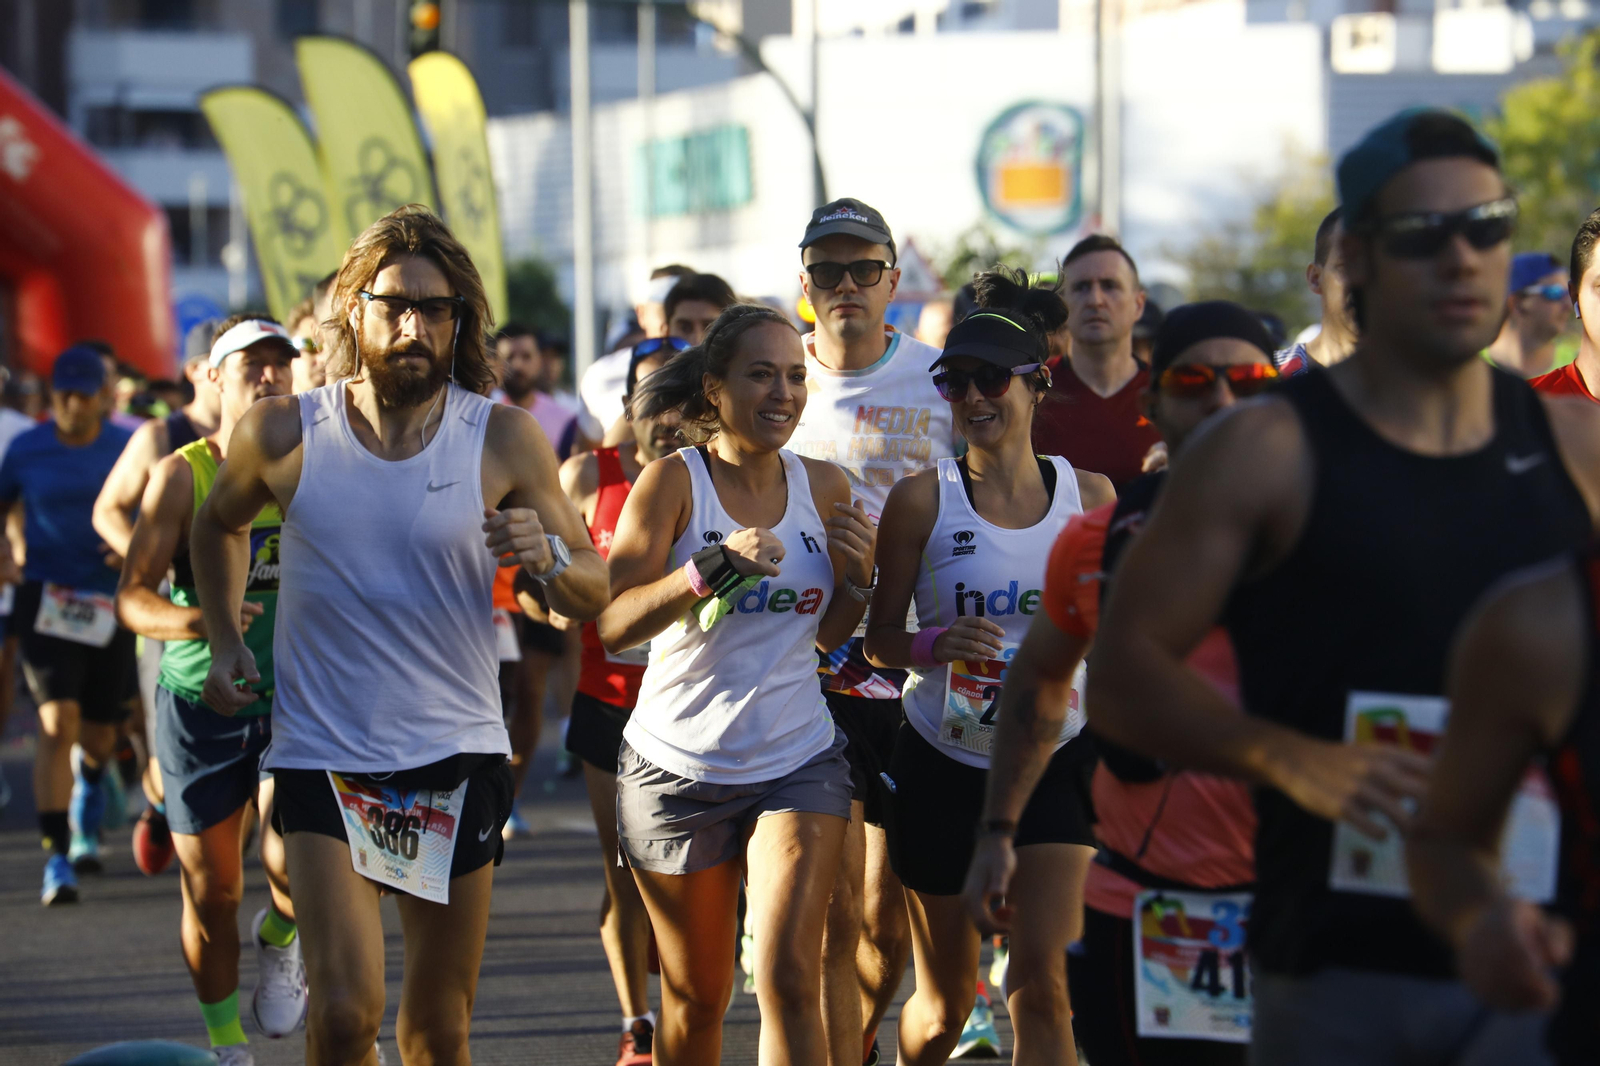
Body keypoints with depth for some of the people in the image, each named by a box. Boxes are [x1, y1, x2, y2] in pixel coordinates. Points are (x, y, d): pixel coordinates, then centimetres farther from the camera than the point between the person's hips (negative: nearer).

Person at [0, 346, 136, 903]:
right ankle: (57, 858, -15)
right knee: (58, 722, -18)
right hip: (45, 599, -1)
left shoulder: (128, 448, 1)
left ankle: (88, 793, 48)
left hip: (109, 603, 1)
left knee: (99, 736, 9)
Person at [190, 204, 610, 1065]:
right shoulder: (283, 433, -3)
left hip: (457, 757, 1)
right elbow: (218, 522, 19)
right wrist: (225, 646, 8)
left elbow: (592, 592, 1)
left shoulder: (504, 439, -3)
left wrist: (549, 557, -21)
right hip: (321, 755, -1)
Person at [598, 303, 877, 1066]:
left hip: (799, 761, 2)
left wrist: (859, 575, -5)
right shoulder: (673, 481, -9)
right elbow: (613, 626, -19)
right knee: (695, 997, 11)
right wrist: (713, 566, -31)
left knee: (790, 980, -15)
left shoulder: (823, 487, 3)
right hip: (678, 766, -2)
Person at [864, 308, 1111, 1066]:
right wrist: (933, 646, -23)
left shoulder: (1089, 494, 0)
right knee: (944, 1003, 9)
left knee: (1042, 982, -16)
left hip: (1056, 757, 1)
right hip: (943, 765, 0)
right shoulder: (923, 499, -6)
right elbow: (878, 636, -3)